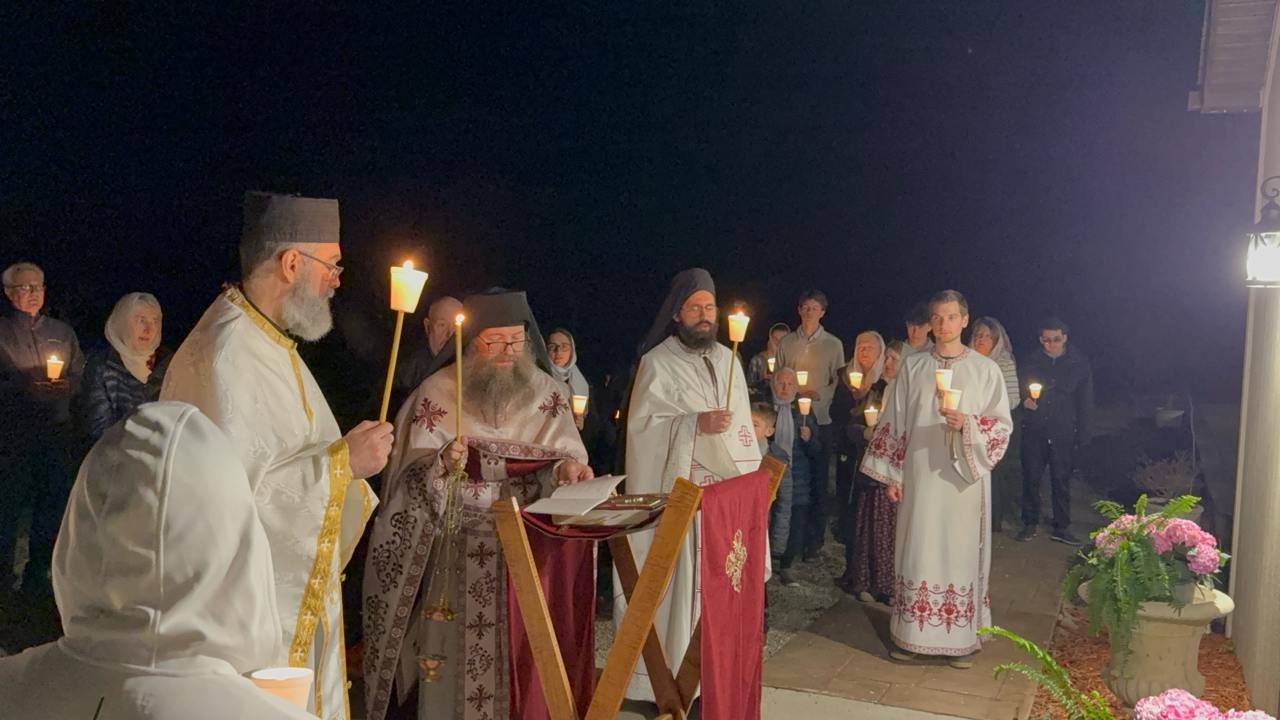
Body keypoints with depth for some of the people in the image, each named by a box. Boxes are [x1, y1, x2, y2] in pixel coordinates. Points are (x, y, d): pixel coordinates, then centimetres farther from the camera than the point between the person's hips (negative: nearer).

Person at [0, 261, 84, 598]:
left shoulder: (62, 331, 14)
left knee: (52, 505, 5)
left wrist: (65, 385, -8)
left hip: (57, 432, 3)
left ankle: (36, 576, 17)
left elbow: (81, 376, 12)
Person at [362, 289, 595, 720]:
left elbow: (565, 458, 5)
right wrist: (443, 465, -24)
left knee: (521, 652, 1)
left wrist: (567, 468, -18)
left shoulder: (548, 392, 6)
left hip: (532, 545, 2)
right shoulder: (437, 392, -1)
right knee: (457, 651, -1)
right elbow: (414, 476, -3)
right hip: (460, 548, -1)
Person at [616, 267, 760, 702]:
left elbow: (743, 424, 14)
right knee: (680, 578, -5)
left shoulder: (728, 360, 12)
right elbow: (642, 425, -10)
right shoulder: (657, 362, -4)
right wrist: (695, 424, -20)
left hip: (727, 487, 5)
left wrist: (751, 477, 8)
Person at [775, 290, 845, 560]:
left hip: (821, 419, -1)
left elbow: (839, 382, 3)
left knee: (817, 481, 3)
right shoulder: (786, 342, 8)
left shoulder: (834, 344, 4)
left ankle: (813, 540, 10)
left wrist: (819, 396, -14)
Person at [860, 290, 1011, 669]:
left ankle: (962, 638, 14)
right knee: (918, 551, 4)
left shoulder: (985, 370, 1)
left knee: (960, 551, 2)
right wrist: (891, 475, 3)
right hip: (920, 475, 1)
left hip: (963, 477, -1)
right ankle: (912, 634, 15)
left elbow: (1002, 425, 1)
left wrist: (968, 424, -19)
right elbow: (894, 423, 7)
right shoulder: (913, 367, 6)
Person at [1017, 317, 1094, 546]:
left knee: (1061, 480, 4)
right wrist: (1025, 400, -9)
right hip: (1034, 431, 1)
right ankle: (1030, 523, 17)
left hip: (1063, 433, -1)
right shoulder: (1032, 361, 4)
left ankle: (1062, 527, 15)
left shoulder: (1079, 363, 0)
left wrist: (1084, 434, -3)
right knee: (1031, 478, 5)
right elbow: (1020, 390, 15)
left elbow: (1085, 401, 2)